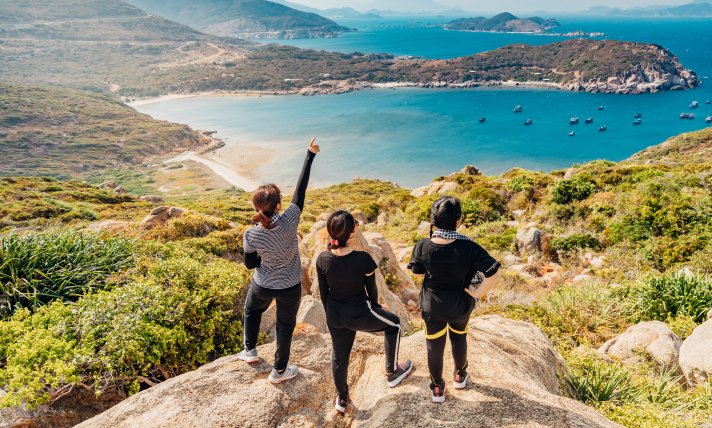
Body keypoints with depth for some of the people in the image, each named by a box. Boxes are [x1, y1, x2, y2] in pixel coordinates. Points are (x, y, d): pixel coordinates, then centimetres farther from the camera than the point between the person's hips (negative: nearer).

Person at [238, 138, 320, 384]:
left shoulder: (251, 236, -25)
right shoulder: (289, 222, -29)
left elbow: (250, 264, -8)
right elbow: (301, 189, -20)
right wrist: (310, 155, -11)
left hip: (263, 286, 1)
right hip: (289, 288, -1)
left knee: (252, 310, 34)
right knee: (285, 326, 21)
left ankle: (250, 350, 51)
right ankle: (279, 371, 39)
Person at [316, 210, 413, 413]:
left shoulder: (322, 259, -15)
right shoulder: (363, 259, -26)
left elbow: (323, 292, -1)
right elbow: (371, 289, -10)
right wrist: (375, 308, 12)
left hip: (335, 317, 4)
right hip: (359, 316, -4)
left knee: (339, 355, 25)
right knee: (394, 324, 25)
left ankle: (342, 399, 46)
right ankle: (392, 373, 39)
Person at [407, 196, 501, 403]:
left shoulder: (422, 246, -23)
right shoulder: (469, 248, -28)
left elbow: (418, 273, -7)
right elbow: (494, 274, -29)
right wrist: (478, 292, -15)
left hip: (432, 306, 0)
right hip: (460, 306, 0)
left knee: (435, 347, 21)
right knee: (459, 339, 30)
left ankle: (437, 390, 39)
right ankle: (459, 376, 53)